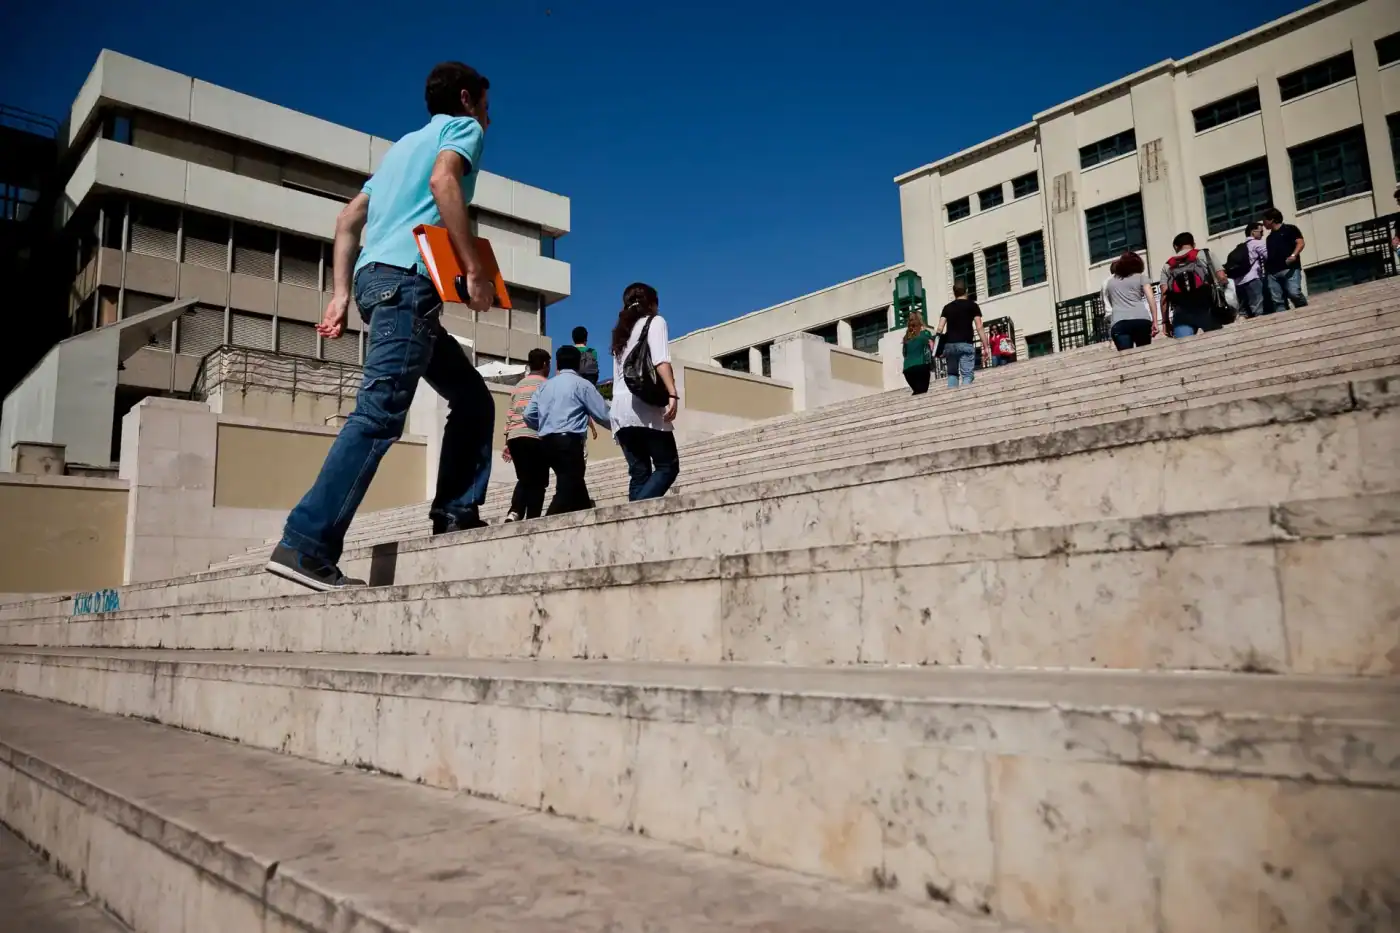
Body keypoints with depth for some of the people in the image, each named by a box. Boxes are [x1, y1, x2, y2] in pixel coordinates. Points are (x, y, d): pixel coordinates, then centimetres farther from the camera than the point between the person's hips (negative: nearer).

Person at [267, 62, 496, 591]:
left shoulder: (405, 144, 33)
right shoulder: (464, 126, 11)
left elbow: (348, 220, 25)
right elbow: (443, 180, -13)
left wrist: (341, 294, 18)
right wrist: (474, 268, -16)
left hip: (378, 278, 9)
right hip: (407, 277, -9)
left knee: (472, 398, 14)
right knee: (380, 414, -18)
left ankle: (456, 514, 9)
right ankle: (306, 546, -23)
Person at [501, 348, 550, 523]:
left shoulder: (518, 386, 21)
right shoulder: (545, 385, 4)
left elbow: (509, 414, 17)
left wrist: (507, 443, 19)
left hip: (514, 437, 6)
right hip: (535, 437, -6)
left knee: (524, 479, 14)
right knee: (537, 482, 0)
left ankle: (514, 513, -7)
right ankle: (532, 521, -6)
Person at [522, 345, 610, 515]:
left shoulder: (545, 386, 19)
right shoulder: (581, 384, 4)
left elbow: (528, 415, 14)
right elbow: (603, 415, 0)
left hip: (547, 443, 7)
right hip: (569, 442, -7)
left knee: (576, 489, 14)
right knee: (567, 490, -14)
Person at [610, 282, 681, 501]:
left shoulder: (621, 332, 28)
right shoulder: (655, 321, 9)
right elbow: (661, 361, -9)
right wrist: (673, 395, -18)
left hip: (620, 409, 6)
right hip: (644, 405, -6)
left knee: (639, 473, 3)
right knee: (668, 466, -4)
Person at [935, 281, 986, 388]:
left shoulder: (947, 307, 15)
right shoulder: (972, 305, 6)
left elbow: (940, 329, 5)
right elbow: (979, 328, -2)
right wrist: (985, 347, -1)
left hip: (949, 345, 3)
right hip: (965, 344, -3)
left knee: (952, 374, 15)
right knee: (967, 375, -5)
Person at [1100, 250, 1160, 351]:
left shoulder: (1108, 282, 24)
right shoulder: (1141, 277, 19)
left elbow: (1107, 307, 25)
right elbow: (1151, 299, 7)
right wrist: (1155, 322, 4)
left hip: (1119, 323, 0)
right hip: (1141, 320, 0)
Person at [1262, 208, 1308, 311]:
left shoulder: (1289, 229, 10)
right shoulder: (1269, 237, 27)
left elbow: (1301, 242, -1)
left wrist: (1293, 255, -18)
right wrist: (1266, 269, 14)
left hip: (1290, 268, -6)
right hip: (1273, 272, 6)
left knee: (1294, 293, -22)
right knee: (1277, 300, -5)